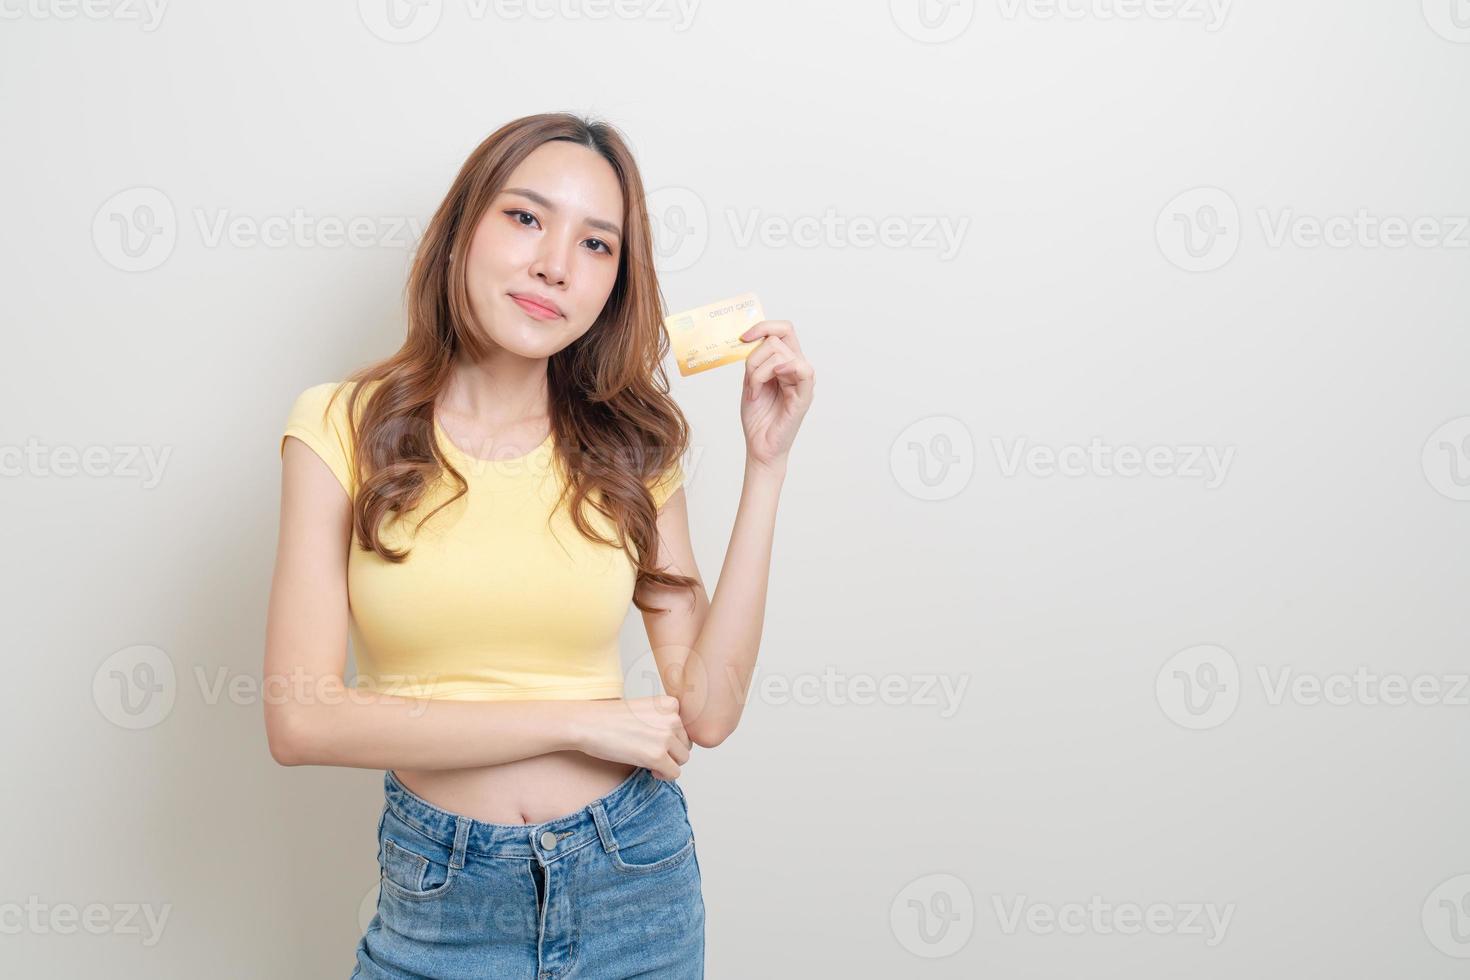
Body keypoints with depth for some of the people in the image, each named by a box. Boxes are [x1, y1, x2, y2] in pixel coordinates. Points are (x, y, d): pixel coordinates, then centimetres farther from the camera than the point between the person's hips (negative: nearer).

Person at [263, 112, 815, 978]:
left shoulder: (631, 446, -1)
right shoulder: (345, 425, -8)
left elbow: (707, 710, -8)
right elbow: (301, 718, -15)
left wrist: (767, 463, -10)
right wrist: (578, 721, -15)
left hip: (635, 881, 2)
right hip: (439, 897, -2)